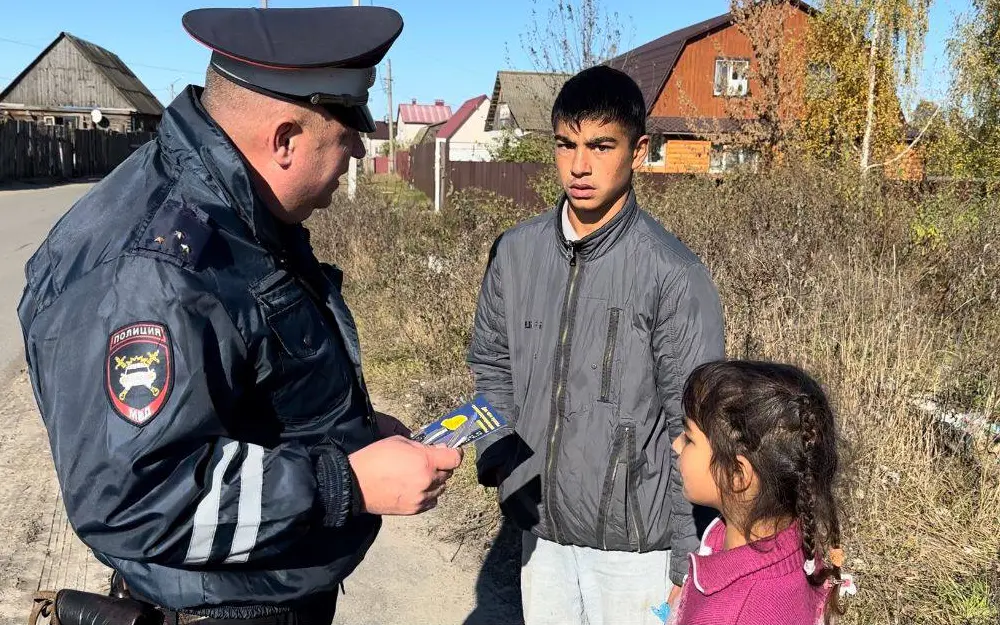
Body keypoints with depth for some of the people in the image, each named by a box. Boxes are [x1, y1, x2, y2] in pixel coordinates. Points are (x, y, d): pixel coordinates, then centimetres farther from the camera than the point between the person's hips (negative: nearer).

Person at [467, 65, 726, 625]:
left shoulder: (674, 274, -15)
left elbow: (694, 430, -11)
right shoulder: (516, 252, -2)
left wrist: (688, 564, -9)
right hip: (539, 528, 4)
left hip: (635, 543, -4)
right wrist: (498, 458, -2)